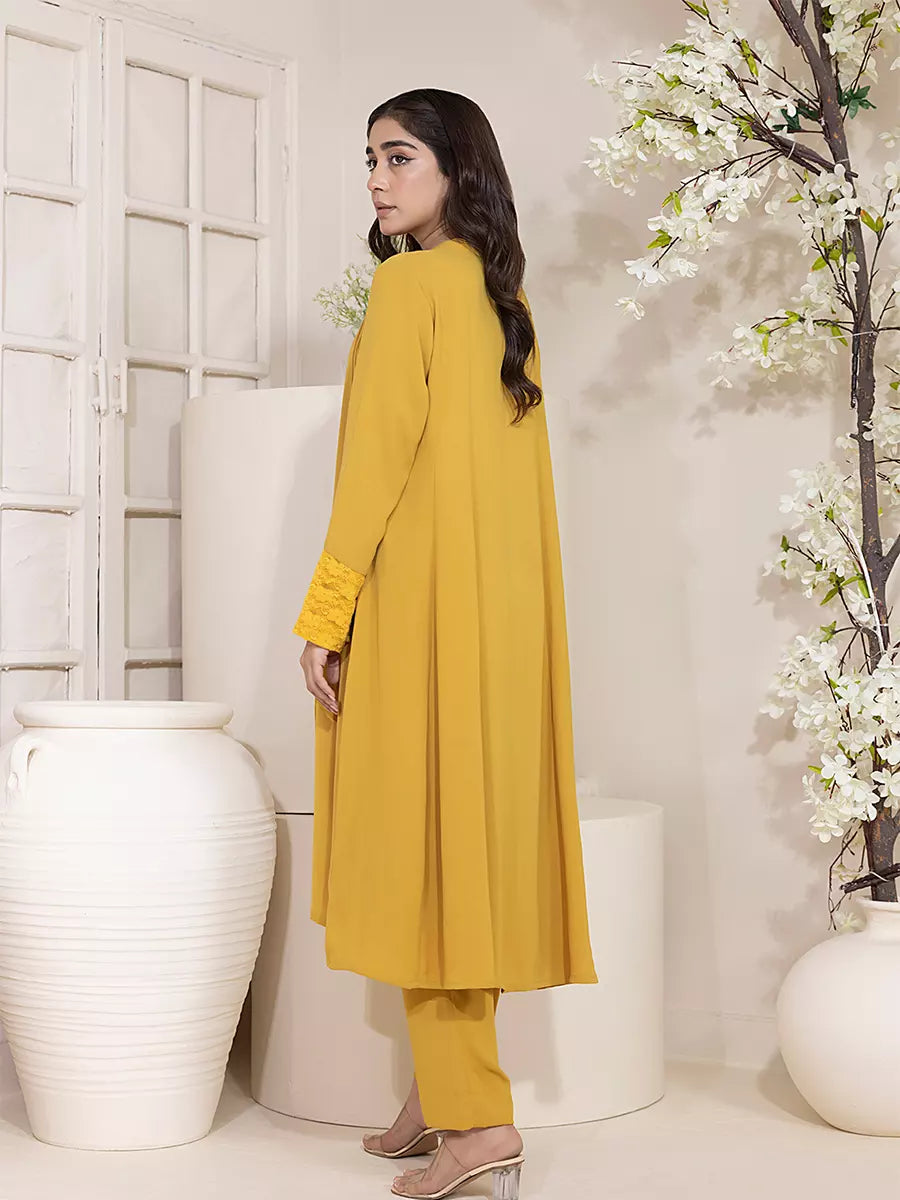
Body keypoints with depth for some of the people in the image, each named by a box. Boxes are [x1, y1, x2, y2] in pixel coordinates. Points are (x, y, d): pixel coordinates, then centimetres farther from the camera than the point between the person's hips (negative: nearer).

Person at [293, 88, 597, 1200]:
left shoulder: (409, 281, -8)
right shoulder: (506, 295, 16)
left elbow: (378, 453, -14)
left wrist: (325, 611, -12)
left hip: (418, 593, -8)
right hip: (506, 596, 8)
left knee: (419, 828, -5)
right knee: (467, 825, 10)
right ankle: (442, 1095, 16)